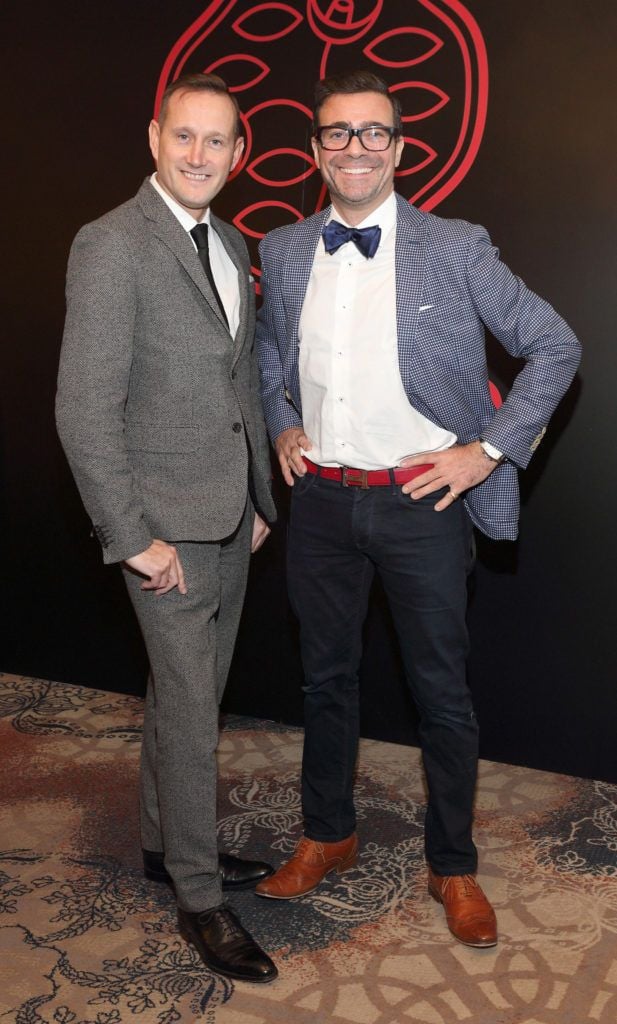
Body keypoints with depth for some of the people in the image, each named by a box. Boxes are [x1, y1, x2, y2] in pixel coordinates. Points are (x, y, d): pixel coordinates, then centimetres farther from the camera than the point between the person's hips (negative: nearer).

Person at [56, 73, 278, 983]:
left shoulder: (231, 245, 12)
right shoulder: (111, 246, -13)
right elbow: (85, 411, -17)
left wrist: (260, 498, 15)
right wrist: (133, 537, -17)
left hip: (231, 518, 7)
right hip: (167, 525, -7)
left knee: (190, 693, 17)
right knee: (190, 708, 1)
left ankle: (168, 843, 36)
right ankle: (198, 896, 18)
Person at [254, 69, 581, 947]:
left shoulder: (456, 249, -7)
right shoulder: (283, 252, 5)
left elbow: (556, 348, -3)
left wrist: (489, 450, -10)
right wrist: (282, 425, 9)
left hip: (421, 502, -3)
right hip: (321, 502, 4)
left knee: (442, 691, 7)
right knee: (326, 676, 16)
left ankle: (454, 867, 28)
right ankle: (328, 837, 37)